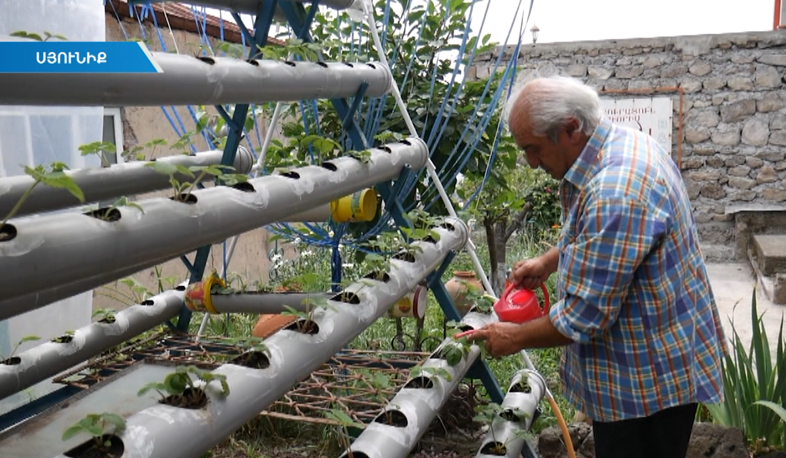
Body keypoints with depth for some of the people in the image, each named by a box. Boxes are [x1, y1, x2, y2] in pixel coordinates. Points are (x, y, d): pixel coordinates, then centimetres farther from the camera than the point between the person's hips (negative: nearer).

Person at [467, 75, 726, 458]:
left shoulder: (615, 193, -33)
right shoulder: (620, 142, 1)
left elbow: (584, 317, -28)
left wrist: (516, 338, -12)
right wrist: (549, 261, 7)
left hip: (650, 382, -10)